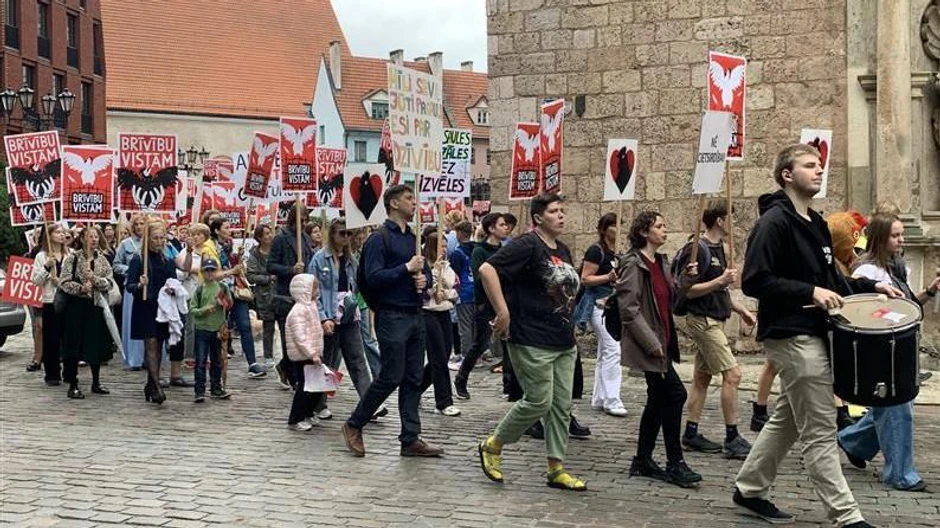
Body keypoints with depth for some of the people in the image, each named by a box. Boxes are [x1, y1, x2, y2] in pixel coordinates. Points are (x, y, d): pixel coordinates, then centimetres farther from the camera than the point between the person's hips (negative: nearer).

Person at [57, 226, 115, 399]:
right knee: (74, 346, -3)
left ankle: (96, 382, 22)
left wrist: (94, 279, -18)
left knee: (96, 345, 9)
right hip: (76, 306, -4)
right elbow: (63, 282, -9)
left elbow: (109, 283, 0)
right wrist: (81, 288, -23)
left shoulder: (102, 260, 10)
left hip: (97, 307, 4)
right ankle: (72, 386, 4)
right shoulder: (72, 258, -2)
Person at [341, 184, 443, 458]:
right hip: (392, 316, -8)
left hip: (415, 315, 8)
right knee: (391, 377, -4)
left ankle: (411, 439, 12)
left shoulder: (412, 237, 16)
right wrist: (406, 269, -17)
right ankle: (354, 425, 13)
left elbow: (424, 271, 22)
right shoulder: (380, 238, -8)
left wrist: (424, 279, -1)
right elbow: (373, 278, -18)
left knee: (413, 379, 7)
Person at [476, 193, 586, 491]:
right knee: (538, 402, -6)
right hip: (532, 342, -8)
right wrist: (503, 312, -24)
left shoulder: (563, 251, 14)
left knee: (561, 406, 7)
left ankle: (556, 469, 15)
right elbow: (487, 269, -23)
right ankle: (492, 446, 14)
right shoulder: (527, 245, -12)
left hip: (565, 343, 8)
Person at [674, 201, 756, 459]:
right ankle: (732, 439, -6)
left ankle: (691, 434, 16)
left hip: (714, 320, 10)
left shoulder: (717, 248, 15)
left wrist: (741, 310, 18)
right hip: (703, 320, -10)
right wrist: (720, 280, -24)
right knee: (732, 374, -11)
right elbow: (687, 291, -19)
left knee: (702, 376, 11)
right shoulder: (698, 249, -15)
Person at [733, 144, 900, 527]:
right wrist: (810, 292, -24)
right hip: (792, 336, -10)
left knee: (787, 420, 17)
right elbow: (754, 281, -20)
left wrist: (870, 287, 10)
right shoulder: (774, 222, -13)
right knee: (820, 432, -5)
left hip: (813, 334, 10)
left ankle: (749, 490, 29)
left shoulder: (815, 224, 15)